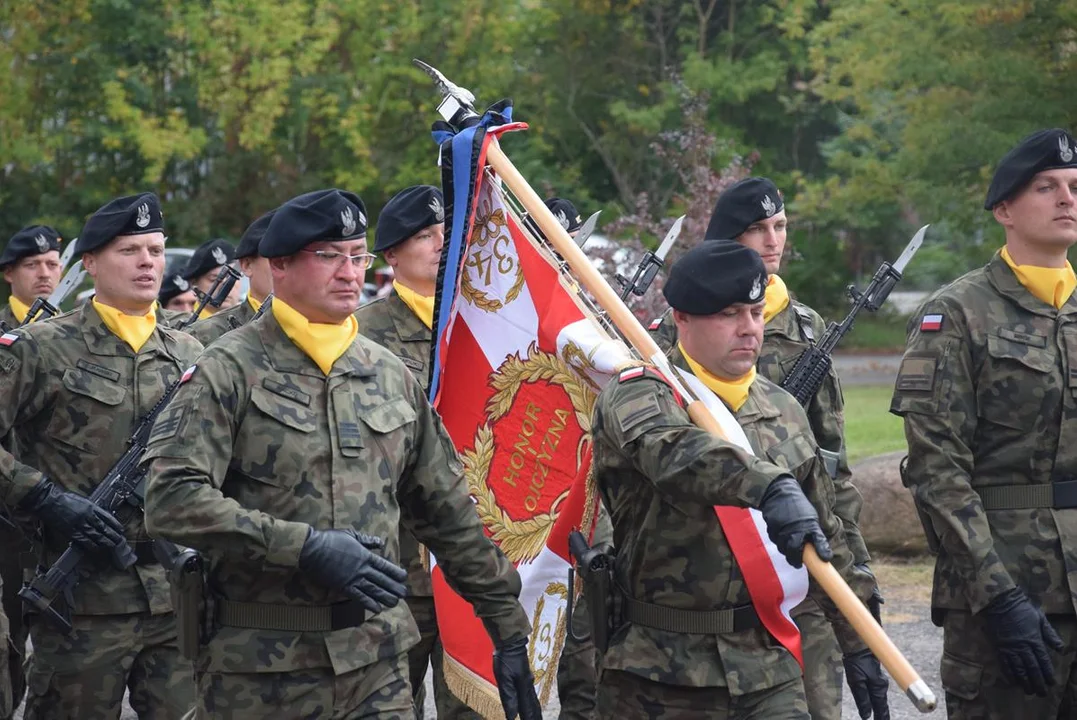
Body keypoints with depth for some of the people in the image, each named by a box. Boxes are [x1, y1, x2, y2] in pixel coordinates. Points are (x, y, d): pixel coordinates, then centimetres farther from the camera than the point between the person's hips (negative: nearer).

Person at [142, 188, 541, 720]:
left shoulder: (390, 375, 12)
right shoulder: (229, 371, -5)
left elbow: (450, 517, 18)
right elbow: (172, 501, -17)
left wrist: (509, 629, 16)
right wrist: (306, 546, -21)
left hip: (378, 668, 4)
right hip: (260, 672, -4)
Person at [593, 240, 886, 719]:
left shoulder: (783, 410, 14)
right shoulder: (638, 396, -6)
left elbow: (827, 539, 22)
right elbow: (672, 451, -31)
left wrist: (857, 642, 20)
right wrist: (769, 487, -46)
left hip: (768, 668, 4)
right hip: (659, 678, -4)